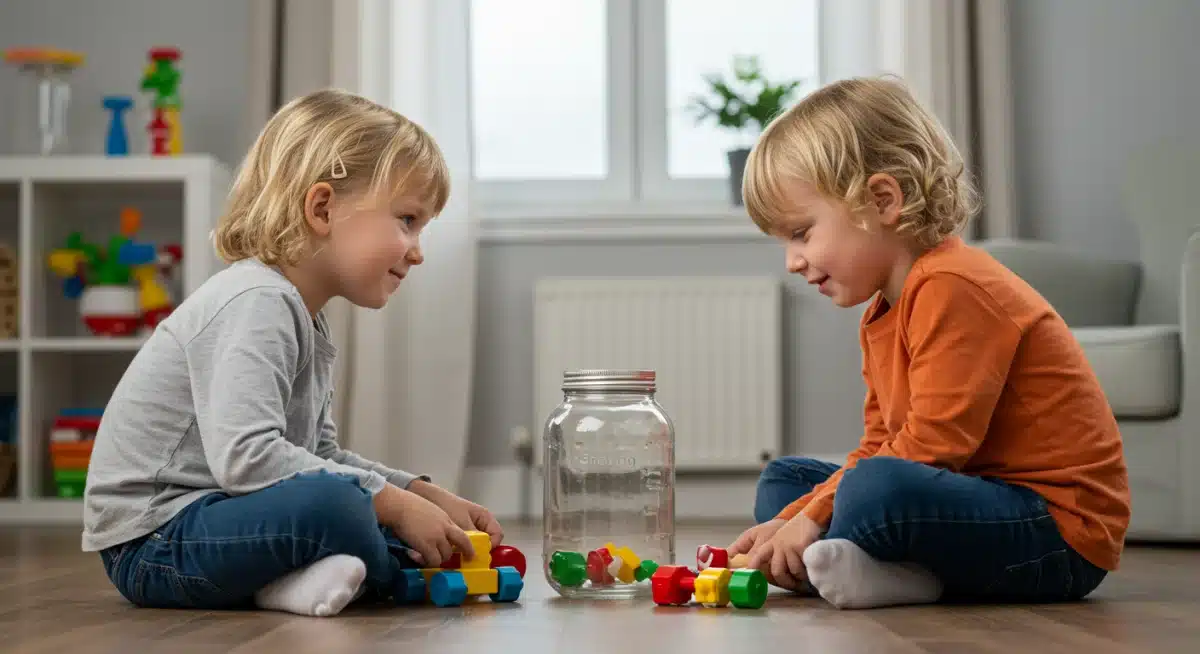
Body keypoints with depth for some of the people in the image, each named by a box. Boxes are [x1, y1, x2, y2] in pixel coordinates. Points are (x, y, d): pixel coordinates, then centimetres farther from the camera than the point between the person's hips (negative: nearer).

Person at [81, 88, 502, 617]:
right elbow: (245, 455, -31)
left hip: (205, 520, 11)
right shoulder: (256, 301, -18)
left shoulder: (306, 320, 15)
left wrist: (428, 496, 8)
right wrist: (395, 503, -25)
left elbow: (321, 456, 22)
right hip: (152, 541, -11)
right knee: (333, 505, -34)